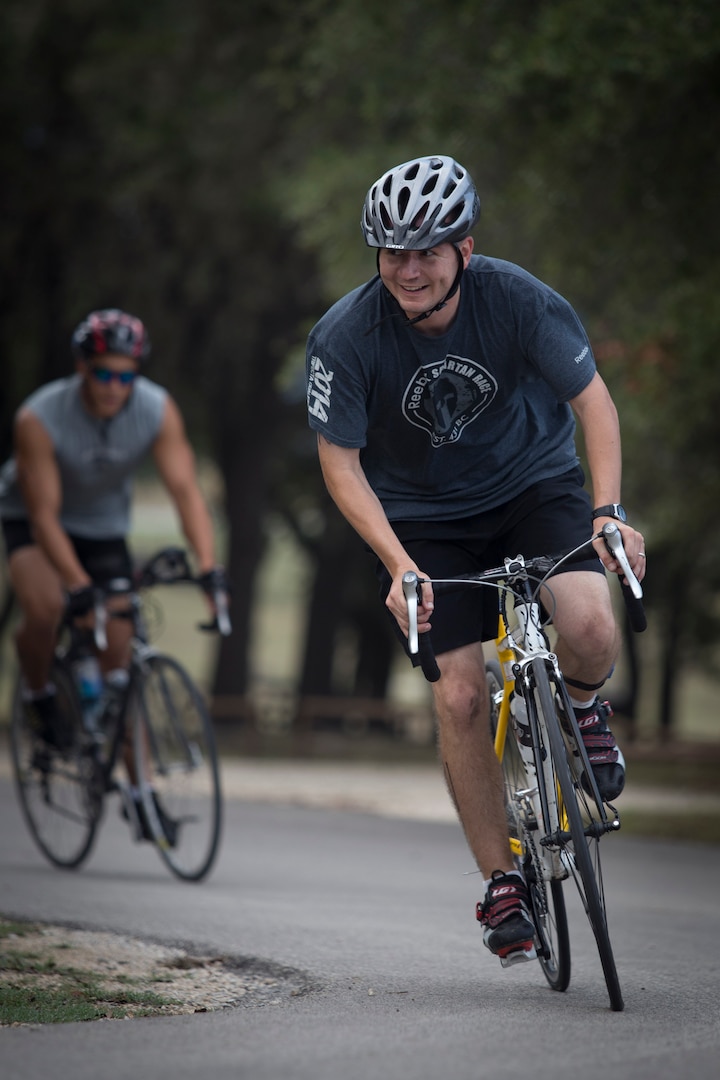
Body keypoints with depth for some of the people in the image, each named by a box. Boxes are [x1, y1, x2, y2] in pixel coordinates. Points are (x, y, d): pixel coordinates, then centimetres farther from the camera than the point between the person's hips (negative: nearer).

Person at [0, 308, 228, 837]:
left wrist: (208, 565, -40)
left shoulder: (158, 410, -23)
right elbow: (44, 514, -31)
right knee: (46, 607, -33)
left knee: (121, 655, -2)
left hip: (104, 525, 3)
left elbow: (185, 488, -27)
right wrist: (78, 583, -42)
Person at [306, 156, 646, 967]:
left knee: (589, 626, -27)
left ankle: (580, 709, 10)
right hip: (425, 517, 0)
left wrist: (608, 510, -28)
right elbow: (341, 463, -16)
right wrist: (399, 566, -28)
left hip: (536, 485, 0)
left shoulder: (518, 300, -23)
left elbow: (591, 398, -14)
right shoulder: (345, 336, -23)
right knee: (458, 696, -9)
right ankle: (501, 884, 7)